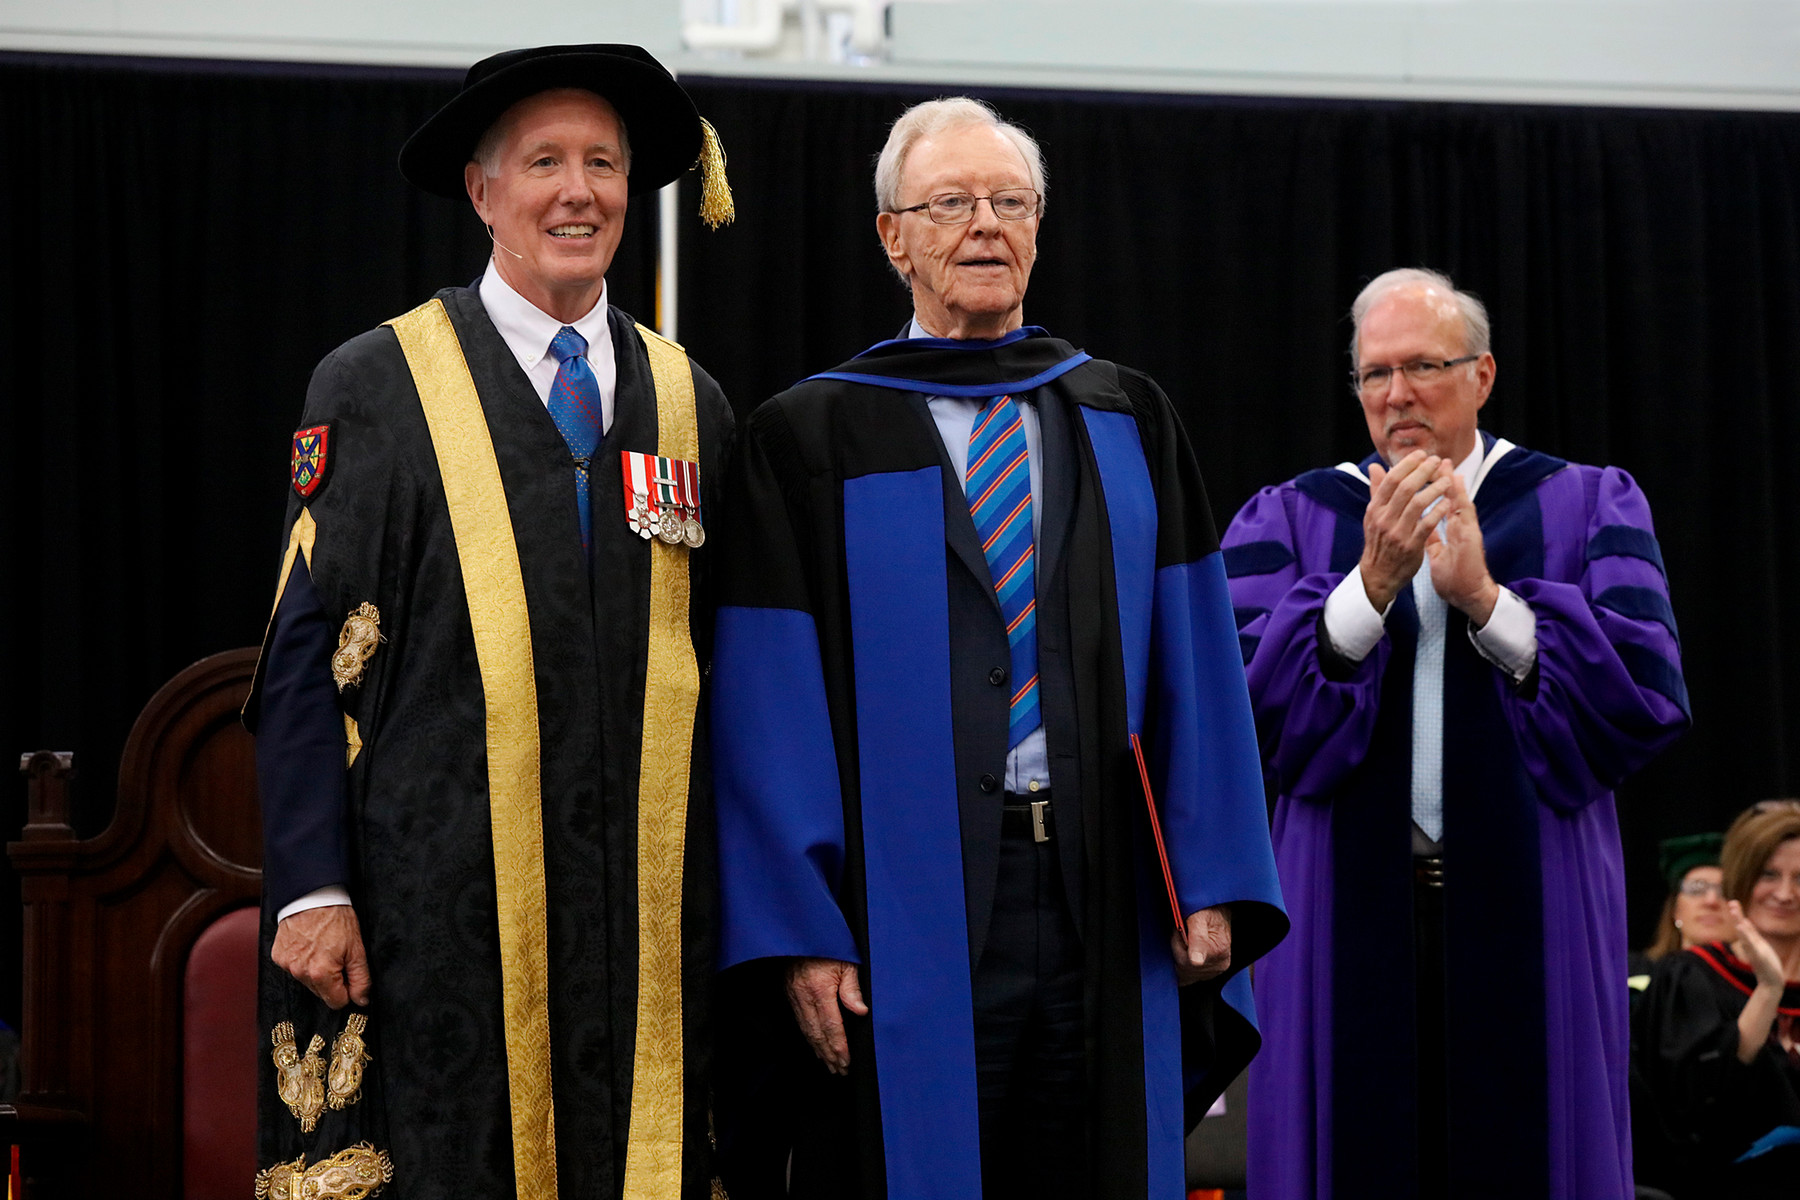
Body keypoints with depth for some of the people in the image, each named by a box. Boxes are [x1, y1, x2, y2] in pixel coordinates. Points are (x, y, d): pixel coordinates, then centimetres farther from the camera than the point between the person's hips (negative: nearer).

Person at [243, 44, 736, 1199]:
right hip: (445, 913, -3)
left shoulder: (690, 403, 12)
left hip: (650, 912, 3)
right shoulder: (376, 387, 1)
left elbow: (711, 666, 14)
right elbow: (306, 657, -2)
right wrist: (312, 889, -9)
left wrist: (732, 893, 9)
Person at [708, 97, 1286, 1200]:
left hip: (1103, 907, 3)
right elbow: (772, 704, -4)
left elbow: (1195, 662, 8)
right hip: (906, 911, -3)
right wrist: (798, 934, -11)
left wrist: (1212, 883, -1)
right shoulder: (811, 442, 2)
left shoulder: (1128, 424, 12)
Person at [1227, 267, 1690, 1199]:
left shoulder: (1588, 507, 7)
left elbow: (1648, 699, -7)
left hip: (1531, 919, 0)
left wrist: (1486, 599, -16)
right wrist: (1372, 586, -18)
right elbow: (1242, 707, -6)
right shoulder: (1286, 520, 9)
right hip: (1350, 922, 1)